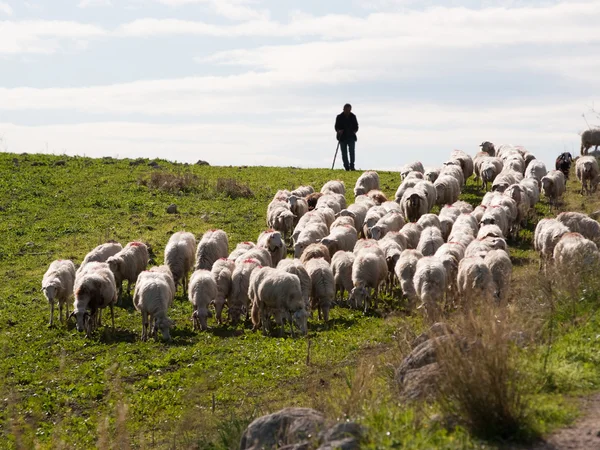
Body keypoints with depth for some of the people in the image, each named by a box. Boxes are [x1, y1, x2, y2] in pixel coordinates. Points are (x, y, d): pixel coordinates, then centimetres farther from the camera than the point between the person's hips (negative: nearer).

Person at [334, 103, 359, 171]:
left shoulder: (353, 117, 7)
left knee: (352, 152, -11)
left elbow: (356, 127, 14)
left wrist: (354, 131, -6)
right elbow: (336, 127, 3)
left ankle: (352, 166, -8)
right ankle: (346, 167, 6)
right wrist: (339, 131, -18)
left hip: (351, 137, 0)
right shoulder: (339, 117, 2)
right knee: (344, 153, 1)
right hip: (343, 138, 0)